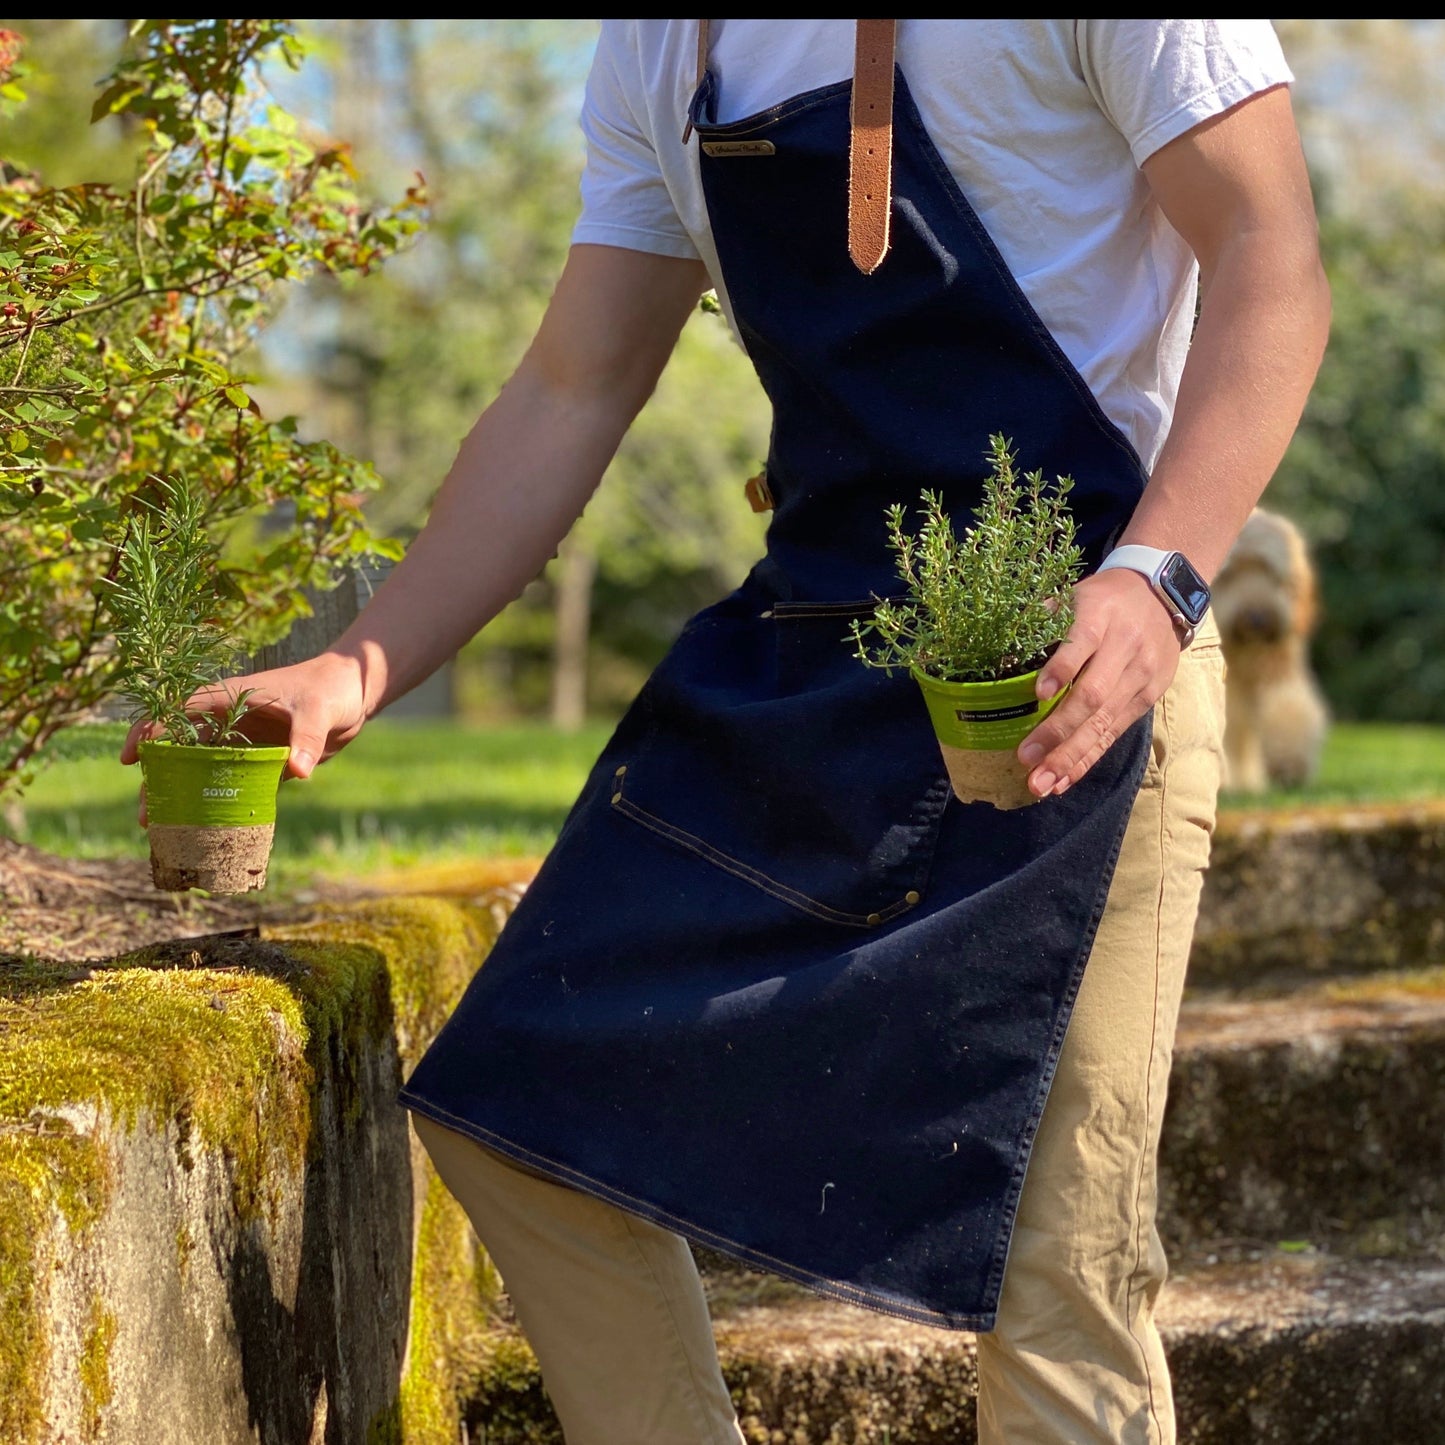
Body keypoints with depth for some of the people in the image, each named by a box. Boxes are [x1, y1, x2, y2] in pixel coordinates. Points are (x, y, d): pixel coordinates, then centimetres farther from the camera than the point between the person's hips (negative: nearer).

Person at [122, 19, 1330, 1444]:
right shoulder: (657, 48, 12)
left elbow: (1268, 254, -14)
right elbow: (570, 395, 15)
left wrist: (1156, 576, -29)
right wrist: (358, 669, 6)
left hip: (1070, 670, -8)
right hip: (788, 656, 8)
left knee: (1046, 1273, -10)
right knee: (522, 1108, 7)